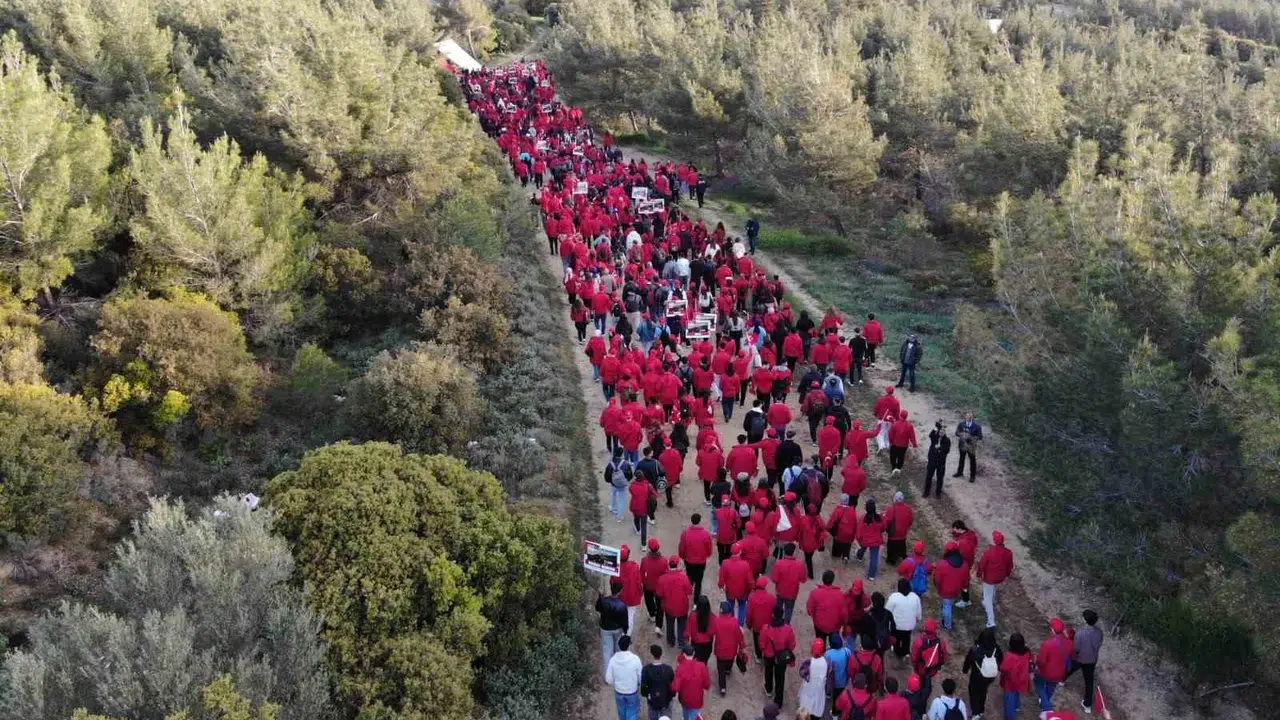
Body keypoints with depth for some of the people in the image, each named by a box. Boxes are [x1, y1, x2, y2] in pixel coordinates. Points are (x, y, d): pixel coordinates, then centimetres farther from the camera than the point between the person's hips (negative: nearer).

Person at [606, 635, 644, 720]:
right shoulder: (635, 659, -24)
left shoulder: (613, 659, -18)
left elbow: (609, 680, -10)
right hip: (633, 692, -2)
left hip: (618, 692, 2)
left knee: (622, 713, 26)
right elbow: (641, 678, -14)